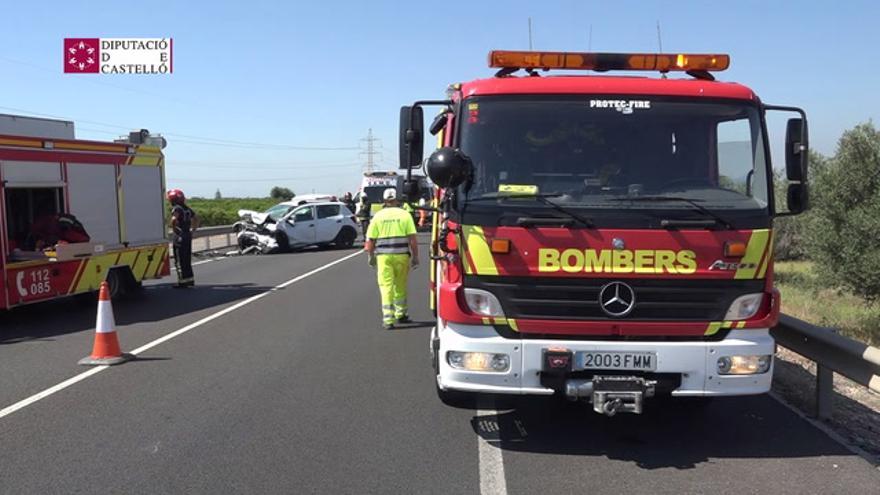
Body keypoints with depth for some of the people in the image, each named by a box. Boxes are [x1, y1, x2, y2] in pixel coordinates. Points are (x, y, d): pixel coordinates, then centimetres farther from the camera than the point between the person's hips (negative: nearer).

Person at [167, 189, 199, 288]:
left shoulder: (177, 208, -13)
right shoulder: (187, 209, 12)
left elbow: (173, 220, -31)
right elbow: (196, 218, 24)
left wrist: (174, 229, -17)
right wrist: (193, 228, 23)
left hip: (180, 237, -8)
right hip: (188, 236, 8)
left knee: (180, 260, -2)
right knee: (187, 259, 15)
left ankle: (183, 281, -1)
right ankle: (190, 279, 20)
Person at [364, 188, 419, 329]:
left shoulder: (378, 216, 3)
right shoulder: (405, 215, 1)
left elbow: (370, 240, 3)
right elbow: (412, 239, -4)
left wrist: (371, 256, 15)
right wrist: (415, 257, 3)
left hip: (383, 255, 0)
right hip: (402, 255, 0)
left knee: (386, 287, 2)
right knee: (400, 286, 16)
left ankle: (388, 319, -3)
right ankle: (401, 314, 27)